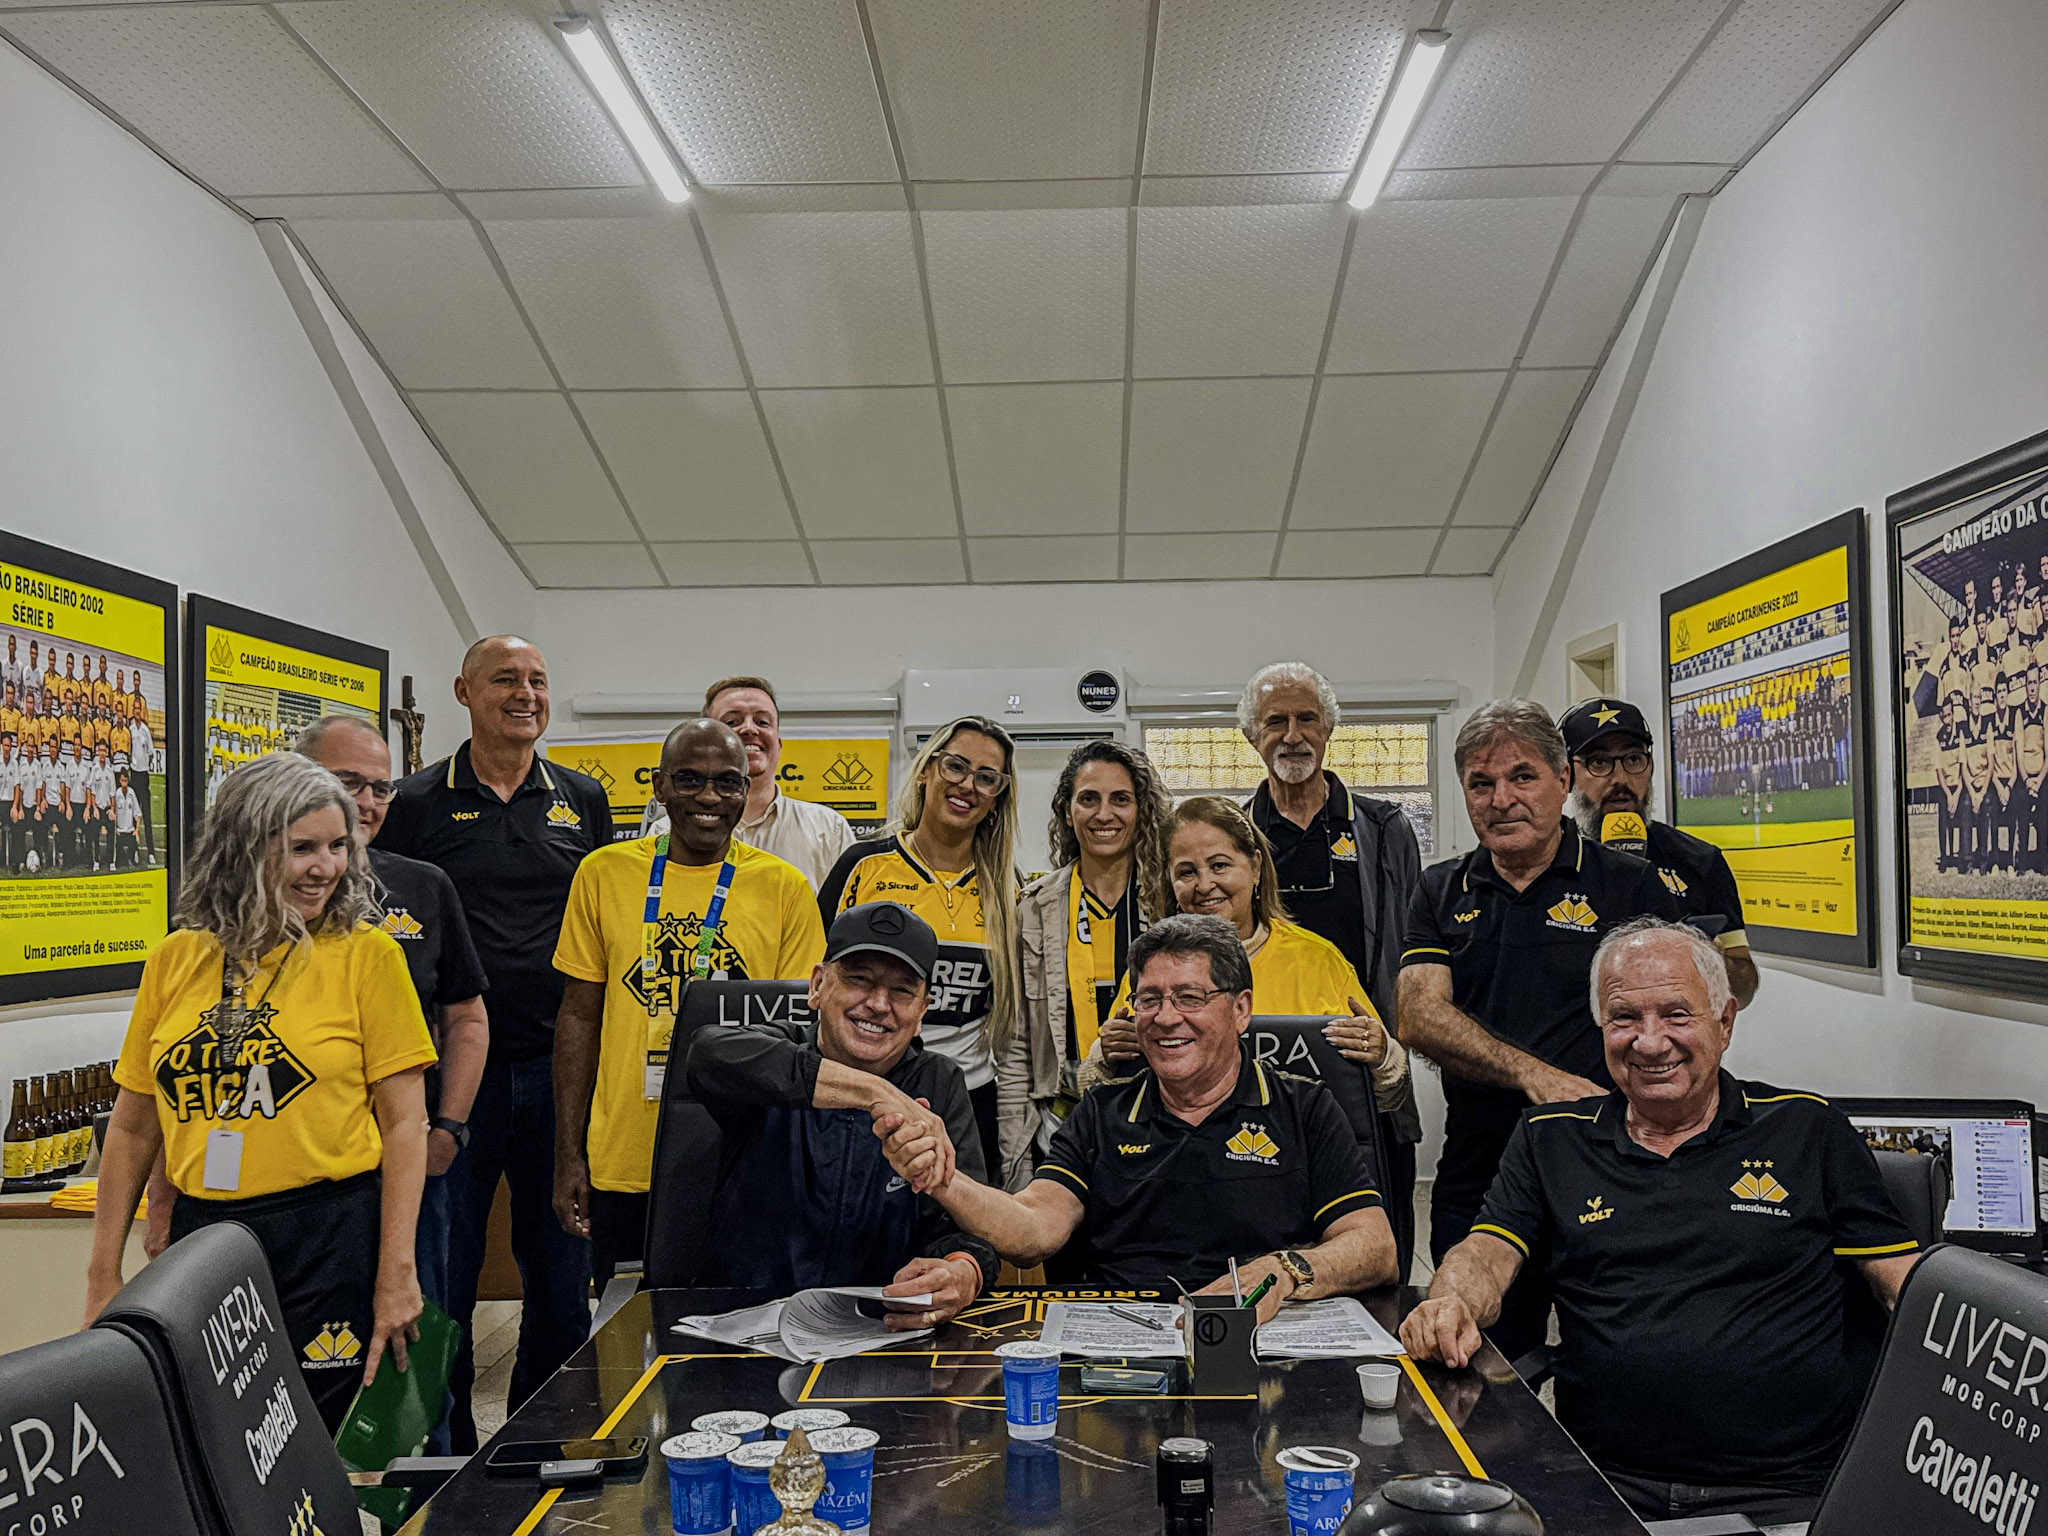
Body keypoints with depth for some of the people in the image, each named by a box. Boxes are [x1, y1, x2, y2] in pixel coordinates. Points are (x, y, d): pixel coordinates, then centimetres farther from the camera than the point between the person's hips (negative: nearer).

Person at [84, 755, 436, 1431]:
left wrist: (397, 1275, -10)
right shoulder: (176, 959, 6)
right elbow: (133, 1128, 11)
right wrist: (103, 1278, 8)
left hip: (332, 1241, -3)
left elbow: (404, 1122, -5)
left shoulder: (367, 952, -4)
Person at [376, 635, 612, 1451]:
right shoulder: (417, 804, 1)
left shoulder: (583, 800, 9)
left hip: (557, 1064, 3)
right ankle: (446, 1453, 22)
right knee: (444, 1267, 5)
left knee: (563, 1265, 10)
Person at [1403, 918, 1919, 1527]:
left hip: (1783, 1490, 0)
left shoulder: (1810, 1129, 10)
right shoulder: (1551, 1139, 13)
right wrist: (1449, 1306, -19)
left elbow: (1906, 1280, 9)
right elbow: (1488, 1253, 5)